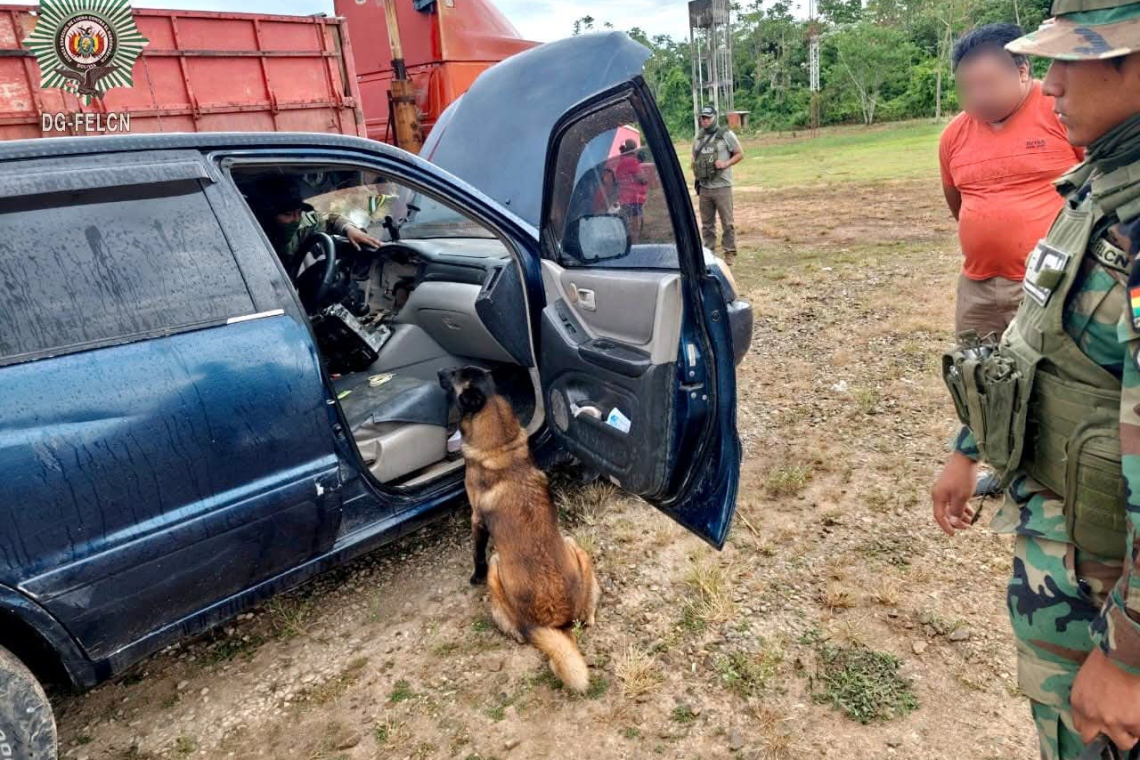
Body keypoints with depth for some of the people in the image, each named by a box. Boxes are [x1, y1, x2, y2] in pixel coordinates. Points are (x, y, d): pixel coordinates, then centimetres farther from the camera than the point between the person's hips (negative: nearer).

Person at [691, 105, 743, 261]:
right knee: (707, 223, 11)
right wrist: (694, 167, 4)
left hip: (722, 187, -5)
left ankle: (730, 252, 6)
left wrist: (726, 163, -15)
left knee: (727, 222, -1)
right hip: (704, 188, 5)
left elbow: (740, 154, -1)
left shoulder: (726, 135, -3)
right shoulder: (699, 138, 13)